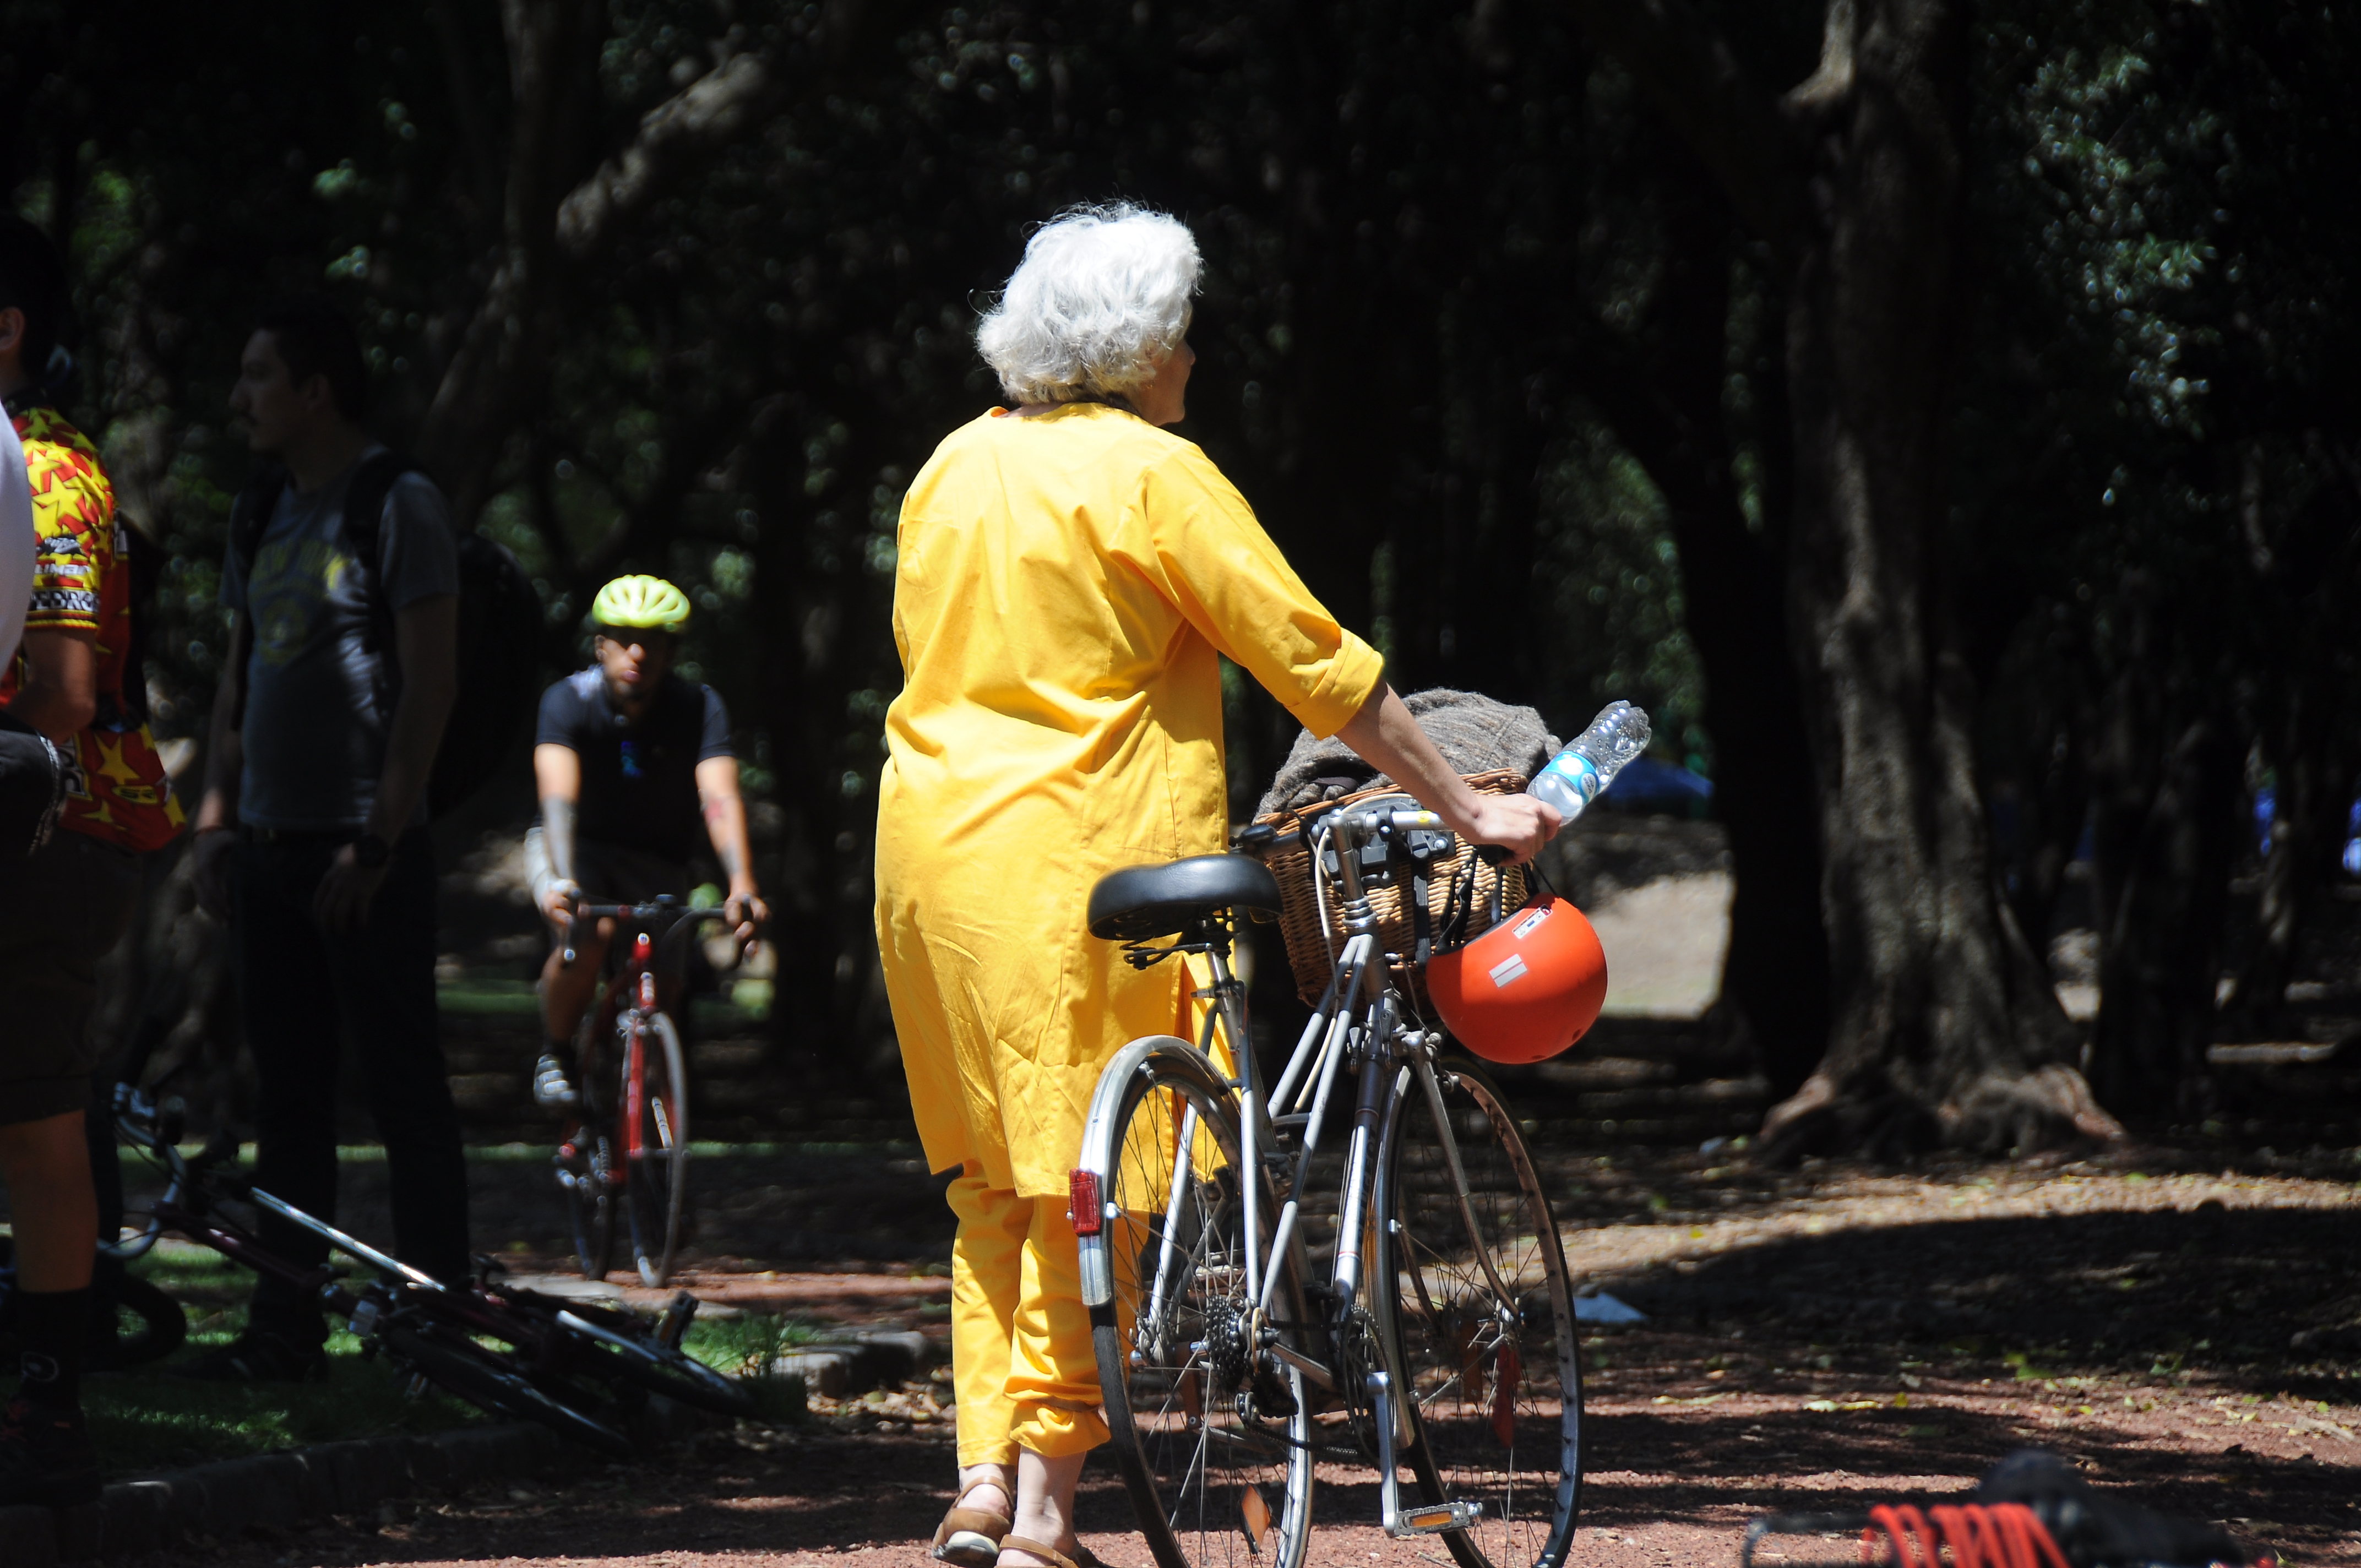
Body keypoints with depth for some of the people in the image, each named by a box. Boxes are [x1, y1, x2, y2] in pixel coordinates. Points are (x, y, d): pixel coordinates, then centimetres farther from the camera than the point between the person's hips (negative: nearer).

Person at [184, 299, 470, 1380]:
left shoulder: (400, 508, -8)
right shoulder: (264, 519, 15)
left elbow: (431, 682, -13)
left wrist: (379, 839, -17)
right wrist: (214, 820, 11)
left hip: (363, 851, -8)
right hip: (270, 846, 8)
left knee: (405, 1090, -4)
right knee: (289, 1096, 8)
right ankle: (286, 1330, 11)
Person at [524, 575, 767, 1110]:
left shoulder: (698, 709, -22)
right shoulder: (570, 701, -25)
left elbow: (720, 798, -36)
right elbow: (559, 796, -39)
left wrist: (742, 886, -53)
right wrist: (562, 881, -57)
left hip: (656, 860, 2)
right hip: (578, 848, -2)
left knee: (662, 971, -16)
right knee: (587, 935, -30)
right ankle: (556, 1055, -6)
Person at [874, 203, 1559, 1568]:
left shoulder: (956, 466, 13)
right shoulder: (1153, 474, -8)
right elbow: (1316, 664, -7)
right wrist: (1468, 808, 0)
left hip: (930, 842, 7)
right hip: (1078, 856, -7)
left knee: (998, 1176, 14)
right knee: (1087, 1184, -2)